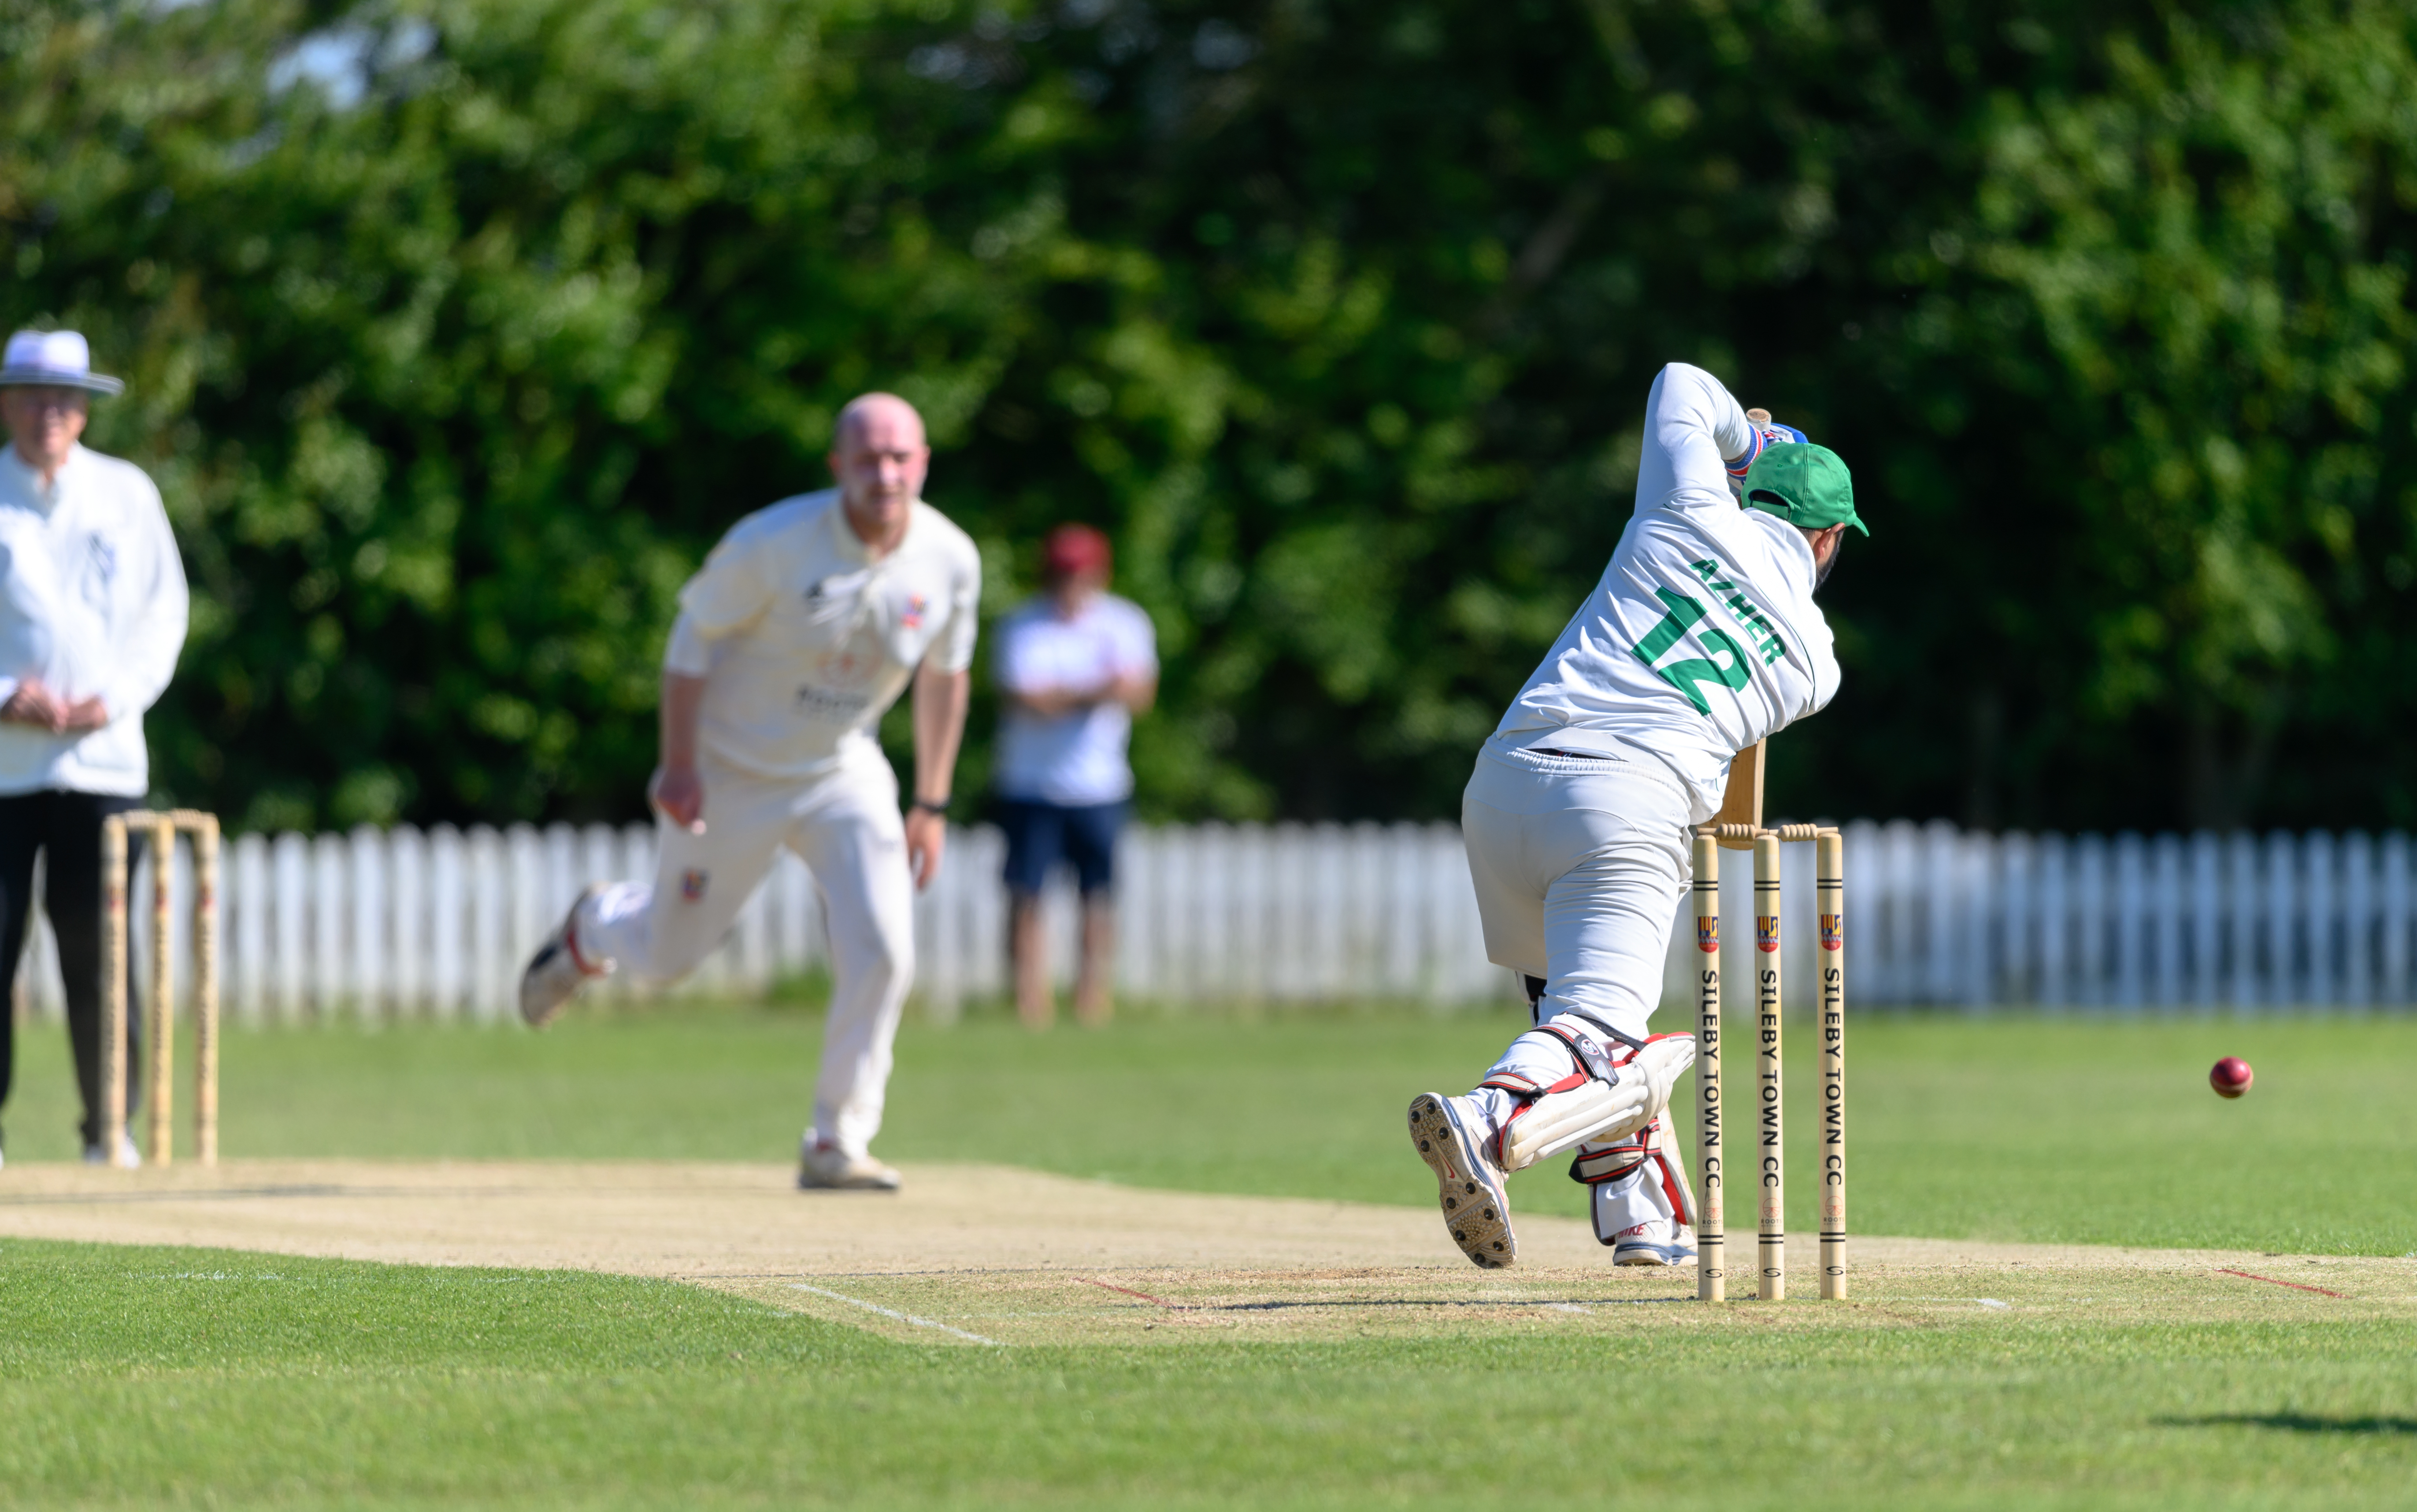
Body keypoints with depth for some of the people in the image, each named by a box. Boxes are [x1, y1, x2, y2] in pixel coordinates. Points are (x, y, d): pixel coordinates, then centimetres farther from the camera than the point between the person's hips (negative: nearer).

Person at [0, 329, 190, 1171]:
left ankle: (110, 1126, 5)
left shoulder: (127, 494, 10)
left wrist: (116, 696, -5)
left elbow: (163, 610, 10)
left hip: (103, 752, 1)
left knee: (97, 948, -2)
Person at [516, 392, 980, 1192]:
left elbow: (944, 676, 3)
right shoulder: (775, 542, -26)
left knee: (881, 948, -15)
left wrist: (932, 808, 4)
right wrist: (679, 762, -17)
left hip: (843, 770, 3)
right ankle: (589, 933, 48)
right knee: (666, 953, 11)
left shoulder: (951, 561, -13)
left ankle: (836, 1144, -2)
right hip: (732, 772, -3)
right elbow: (695, 630, -13)